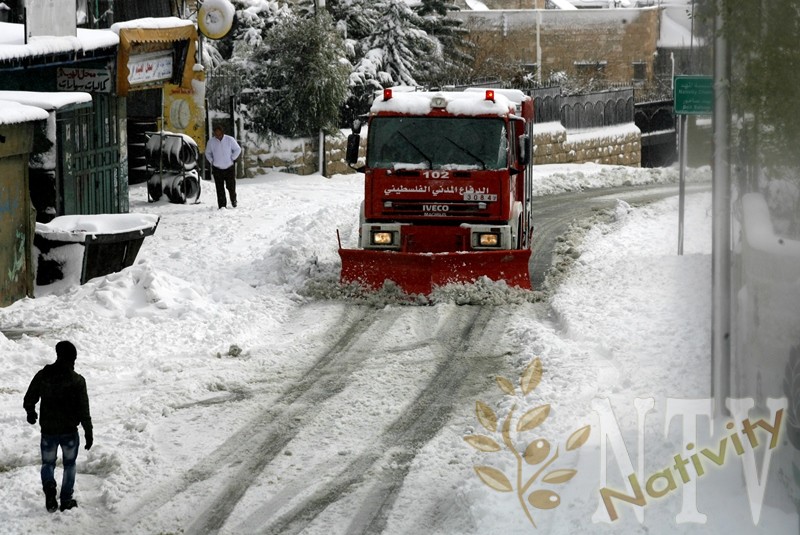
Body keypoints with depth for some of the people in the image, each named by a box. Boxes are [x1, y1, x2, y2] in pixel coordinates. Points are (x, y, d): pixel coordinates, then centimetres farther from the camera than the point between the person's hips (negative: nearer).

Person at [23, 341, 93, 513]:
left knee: (48, 463, 16)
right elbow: (84, 410, -11)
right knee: (69, 465, 17)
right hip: (70, 431, -1)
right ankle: (66, 500, 18)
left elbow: (29, 400, 3)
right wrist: (88, 432, -1)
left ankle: (49, 486, -14)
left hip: (48, 431, 1)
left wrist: (31, 414, 24)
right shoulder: (77, 381, -12)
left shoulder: (42, 376, -6)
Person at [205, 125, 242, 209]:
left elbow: (238, 149, 6)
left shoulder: (230, 140, -6)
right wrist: (212, 161, 2)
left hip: (229, 168, -1)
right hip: (217, 169, 1)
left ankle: (233, 200, 28)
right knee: (220, 189, -2)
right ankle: (222, 206, 2)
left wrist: (232, 159, -3)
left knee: (231, 186, 0)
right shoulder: (211, 141, -2)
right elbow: (207, 153, 14)